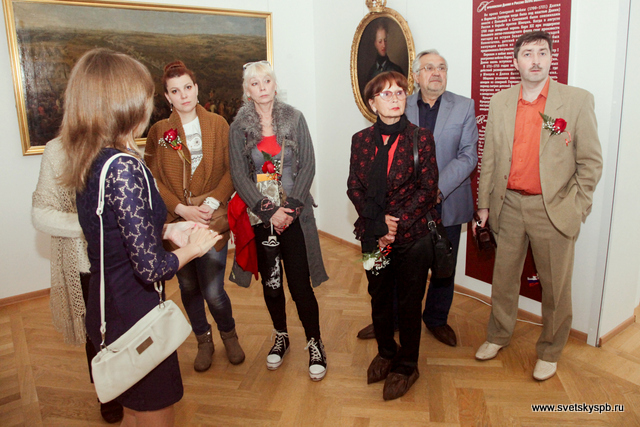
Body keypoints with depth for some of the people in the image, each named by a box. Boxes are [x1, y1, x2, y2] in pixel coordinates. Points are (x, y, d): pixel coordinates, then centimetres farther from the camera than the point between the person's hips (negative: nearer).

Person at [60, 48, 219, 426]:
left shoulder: (90, 160, 1)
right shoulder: (123, 167, -26)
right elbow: (151, 268, -26)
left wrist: (167, 231, 7)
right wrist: (193, 248, -8)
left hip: (107, 309, 9)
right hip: (134, 317, -9)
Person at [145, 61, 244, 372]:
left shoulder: (218, 125, 4)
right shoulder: (158, 131, 4)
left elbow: (232, 171, -1)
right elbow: (153, 180, 0)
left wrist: (212, 202, -14)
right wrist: (181, 208, -13)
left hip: (212, 220, -1)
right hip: (176, 223, 2)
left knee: (213, 291, -3)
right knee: (189, 288, 13)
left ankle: (229, 335, 29)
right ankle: (204, 342, 37)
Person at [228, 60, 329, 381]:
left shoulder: (294, 119, 2)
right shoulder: (239, 127, 3)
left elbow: (308, 165, -2)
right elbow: (239, 176, -3)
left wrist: (290, 207, -12)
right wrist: (269, 211, -13)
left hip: (294, 214, -1)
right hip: (259, 216, 2)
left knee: (300, 283, -3)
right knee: (270, 282, 11)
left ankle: (315, 343, 17)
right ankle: (281, 336, 34)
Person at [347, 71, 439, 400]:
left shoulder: (421, 138, -5)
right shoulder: (361, 139, 3)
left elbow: (428, 189, -9)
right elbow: (354, 187, 0)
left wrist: (398, 225, -16)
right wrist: (379, 222, -13)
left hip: (413, 236, -3)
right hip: (373, 235, 3)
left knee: (409, 302, 10)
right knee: (379, 298, 17)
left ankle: (406, 366, 30)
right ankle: (385, 353, 41)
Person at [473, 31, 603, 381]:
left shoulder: (578, 100, -4)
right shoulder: (500, 102, 6)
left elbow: (591, 162, -2)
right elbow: (490, 158, 8)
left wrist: (575, 208, -7)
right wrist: (484, 204, 7)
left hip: (553, 208, -2)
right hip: (509, 205, 3)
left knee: (555, 286, 9)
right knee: (504, 277, 15)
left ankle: (549, 352, 29)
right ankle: (498, 335, 36)